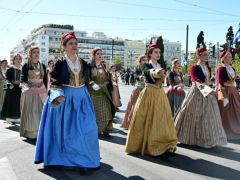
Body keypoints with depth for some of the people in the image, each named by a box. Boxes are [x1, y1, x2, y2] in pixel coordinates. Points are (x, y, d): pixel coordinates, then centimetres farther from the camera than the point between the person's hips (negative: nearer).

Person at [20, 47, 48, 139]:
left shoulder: (42, 66, 10)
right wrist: (26, 88, -25)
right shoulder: (26, 65, -1)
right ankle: (29, 132, 8)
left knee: (40, 111, 4)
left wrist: (46, 91, 7)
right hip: (29, 91, -3)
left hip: (41, 91, 3)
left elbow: (45, 80, 12)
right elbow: (23, 79, -7)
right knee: (30, 112, 0)